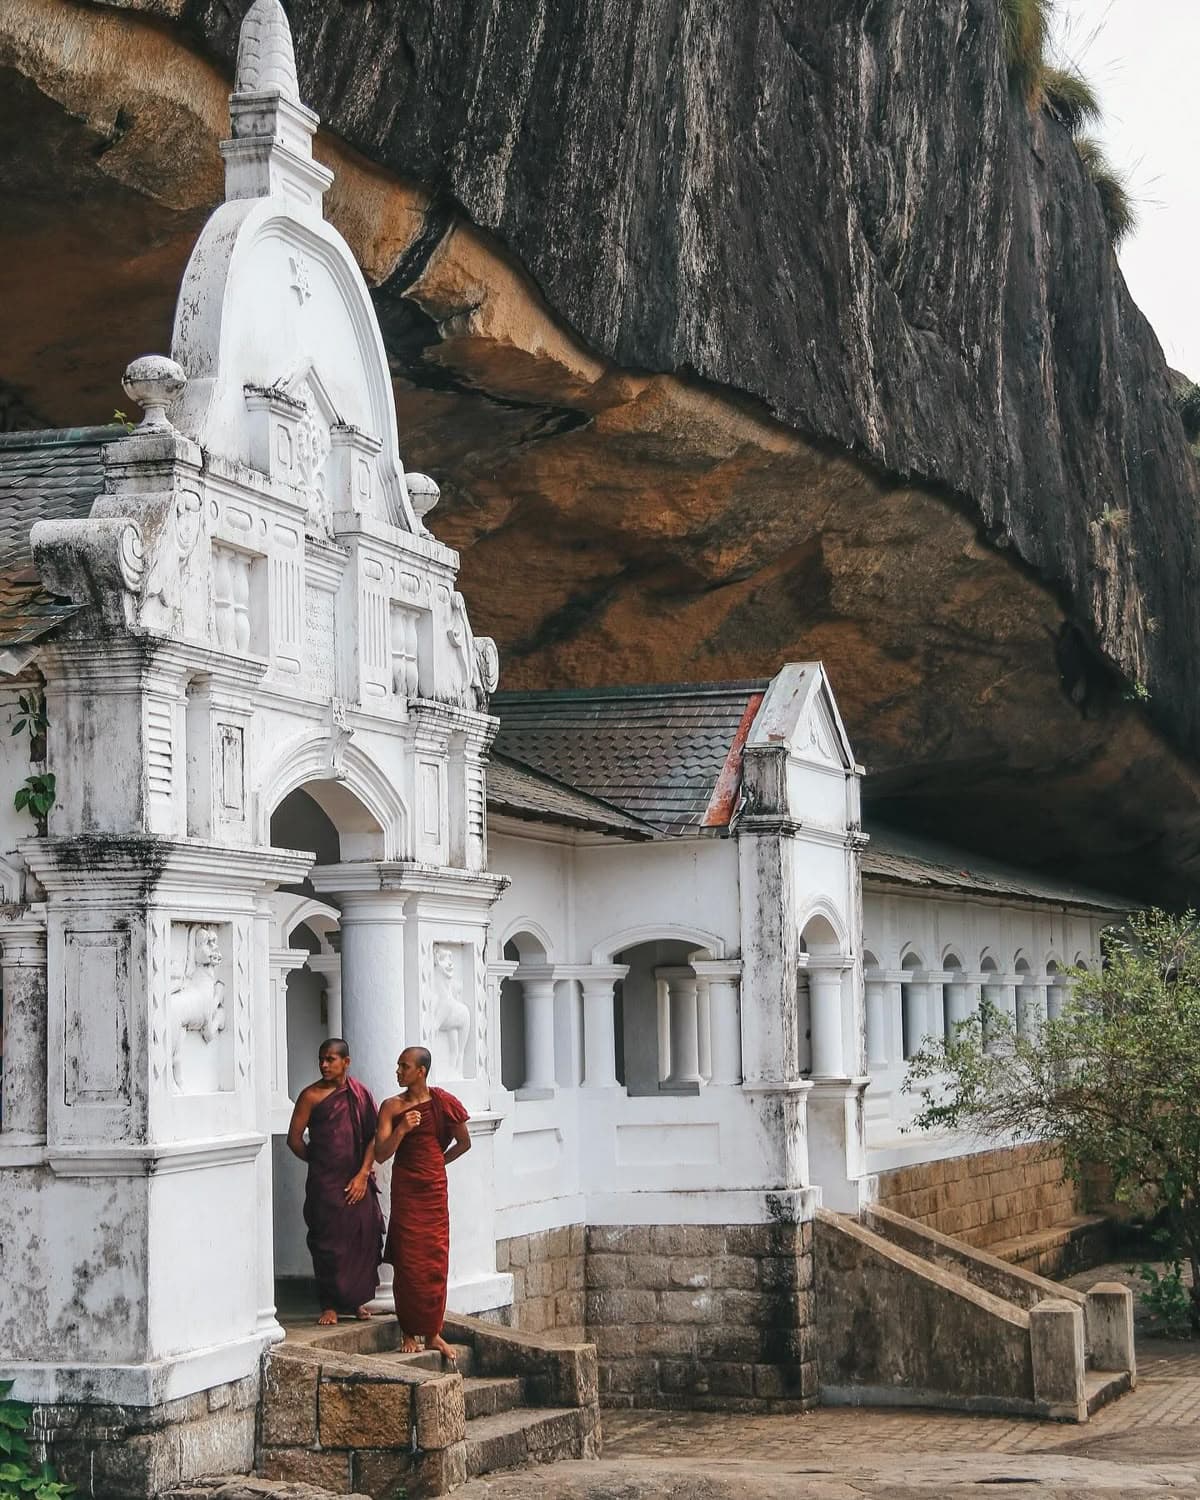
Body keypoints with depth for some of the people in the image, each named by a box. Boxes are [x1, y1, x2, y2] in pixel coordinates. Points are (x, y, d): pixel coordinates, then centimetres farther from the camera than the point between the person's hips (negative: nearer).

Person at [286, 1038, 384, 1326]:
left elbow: (374, 1137, 5)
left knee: (364, 1238, 2)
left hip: (358, 1182, 3)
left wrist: (363, 1174, -4)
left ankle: (357, 1299, 17)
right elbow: (294, 1139, -1)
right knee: (328, 1242, -3)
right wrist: (318, 1162, 7)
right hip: (325, 1183, -3)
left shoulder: (361, 1094, 6)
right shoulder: (312, 1095, -2)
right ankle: (330, 1305, 6)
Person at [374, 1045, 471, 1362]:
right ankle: (409, 1333, 5)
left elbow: (464, 1142, 15)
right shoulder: (392, 1107, -1)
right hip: (405, 1190, -1)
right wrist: (402, 1128, -20)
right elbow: (381, 1154, -8)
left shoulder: (442, 1102, 1)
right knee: (408, 1261, -3)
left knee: (436, 1261, 2)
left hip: (435, 1188, 1)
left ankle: (432, 1332, 11)